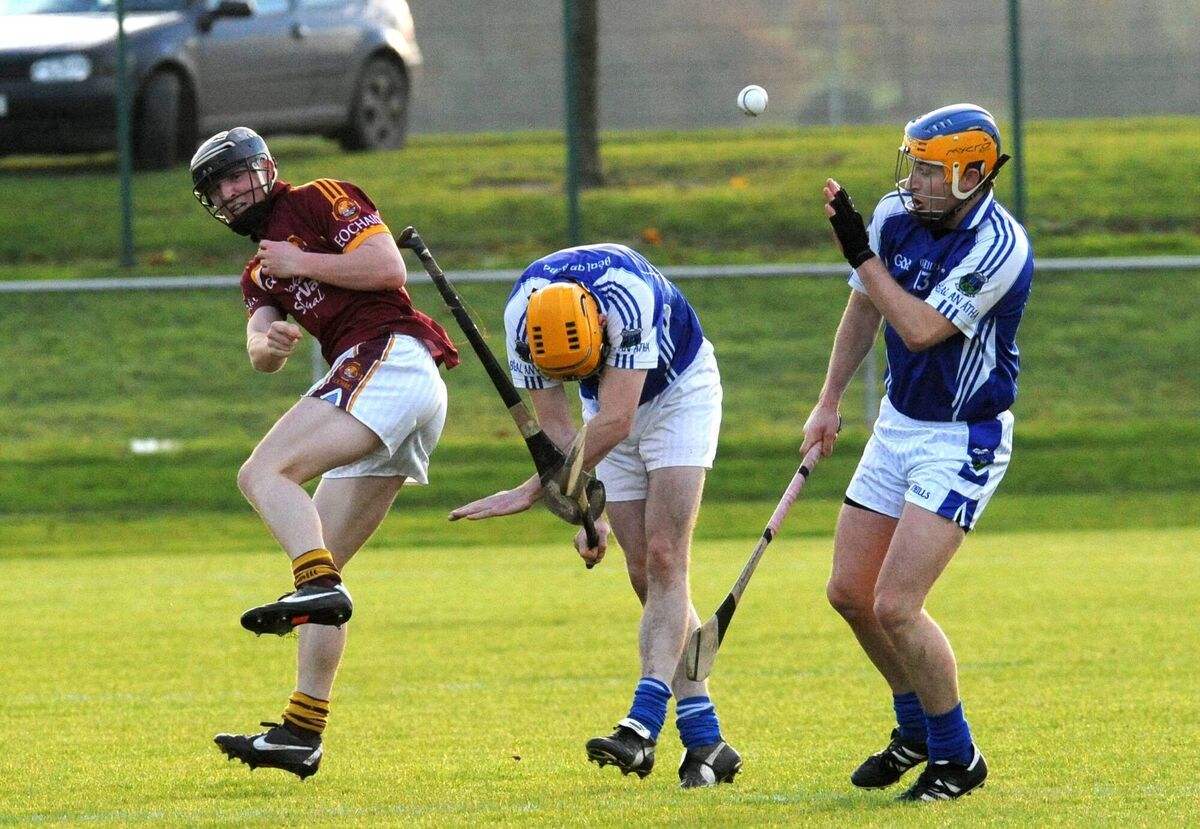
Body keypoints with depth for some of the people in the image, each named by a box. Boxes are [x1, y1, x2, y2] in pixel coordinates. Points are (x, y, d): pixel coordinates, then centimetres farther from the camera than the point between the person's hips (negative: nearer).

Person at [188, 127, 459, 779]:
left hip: (389, 357, -9)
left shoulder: (319, 201, 7)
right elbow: (260, 353, 12)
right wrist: (269, 343, -11)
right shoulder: (260, 274, 29)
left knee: (265, 473, -22)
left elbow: (388, 267, -7)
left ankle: (317, 587, -43)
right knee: (318, 561, 6)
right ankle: (301, 735, 4)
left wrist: (300, 264, -2)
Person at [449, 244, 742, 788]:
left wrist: (534, 492, -37)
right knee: (645, 576, -2)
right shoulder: (522, 319, -24)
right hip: (613, 408, 5)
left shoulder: (629, 296, -39)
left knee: (664, 560, -18)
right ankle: (706, 743, 1)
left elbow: (614, 422, -39)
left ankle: (644, 724, -29)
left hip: (678, 392, -5)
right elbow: (555, 425, -14)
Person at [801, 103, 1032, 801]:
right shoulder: (896, 216, -4)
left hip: (965, 442, -8)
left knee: (895, 606, -16)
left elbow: (921, 329, -30)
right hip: (899, 424, 8)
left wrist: (861, 251, -25)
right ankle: (917, 730, 32)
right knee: (850, 591, 10)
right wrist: (829, 401, 15)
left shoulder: (999, 246, -25)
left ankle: (958, 757, 3)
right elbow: (867, 307, 13)